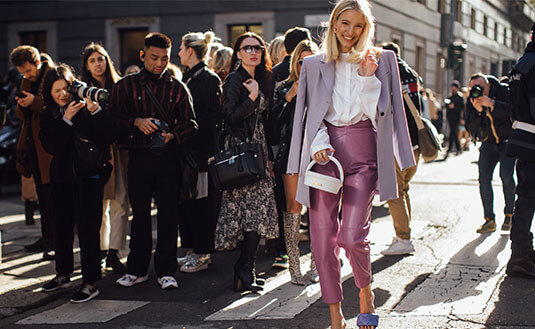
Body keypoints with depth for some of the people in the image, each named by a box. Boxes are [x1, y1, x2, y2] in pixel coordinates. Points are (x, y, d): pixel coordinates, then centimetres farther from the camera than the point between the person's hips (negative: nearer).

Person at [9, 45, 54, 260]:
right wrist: (21, 106, -4)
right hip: (33, 143, 8)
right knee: (42, 193, 14)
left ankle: (58, 242, -2)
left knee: (52, 192, -8)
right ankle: (47, 238, 23)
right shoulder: (27, 82, 16)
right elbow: (23, 114, 18)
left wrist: (35, 102, -20)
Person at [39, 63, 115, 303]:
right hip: (62, 176, 5)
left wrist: (95, 110, -21)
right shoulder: (48, 115, 9)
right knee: (62, 226, 14)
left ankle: (90, 283, -3)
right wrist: (66, 119, -13)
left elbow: (109, 136, -11)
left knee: (87, 227, -8)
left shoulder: (87, 108, -2)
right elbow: (50, 146, -4)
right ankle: (63, 275, 32)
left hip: (89, 175, -5)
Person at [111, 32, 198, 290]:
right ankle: (137, 269, 20)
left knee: (168, 215, 0)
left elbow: (190, 123, 5)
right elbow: (114, 118, 1)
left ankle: (165, 271, 9)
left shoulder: (177, 88, 9)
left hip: (168, 158, 0)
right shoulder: (126, 85, 7)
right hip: (138, 157, 0)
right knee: (140, 213, 8)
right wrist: (137, 122, -17)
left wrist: (173, 136, -14)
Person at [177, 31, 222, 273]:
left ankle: (202, 255, 5)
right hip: (187, 147, 9)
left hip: (202, 149, -9)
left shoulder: (209, 79, -10)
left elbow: (214, 116, -16)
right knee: (185, 200, 10)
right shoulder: (188, 78, 17)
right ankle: (194, 251, 19)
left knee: (201, 202, -3)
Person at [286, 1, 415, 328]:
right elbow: (310, 113, 12)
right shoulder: (314, 64, 13)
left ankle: (365, 290, 18)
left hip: (362, 152, -2)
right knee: (322, 236, -1)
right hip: (324, 152, 2)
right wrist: (319, 143, -6)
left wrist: (368, 77, -9)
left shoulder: (382, 59, 9)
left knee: (352, 236, -13)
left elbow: (378, 111, 4)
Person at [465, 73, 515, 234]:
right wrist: (477, 111, -27)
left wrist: (492, 104, -37)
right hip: (489, 143, 3)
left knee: (506, 175, -20)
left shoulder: (504, 91, -14)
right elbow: (472, 128, -10)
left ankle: (509, 215, -3)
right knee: (484, 178, -12)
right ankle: (489, 219, -4)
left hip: (508, 141, -3)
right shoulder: (471, 101, -5)